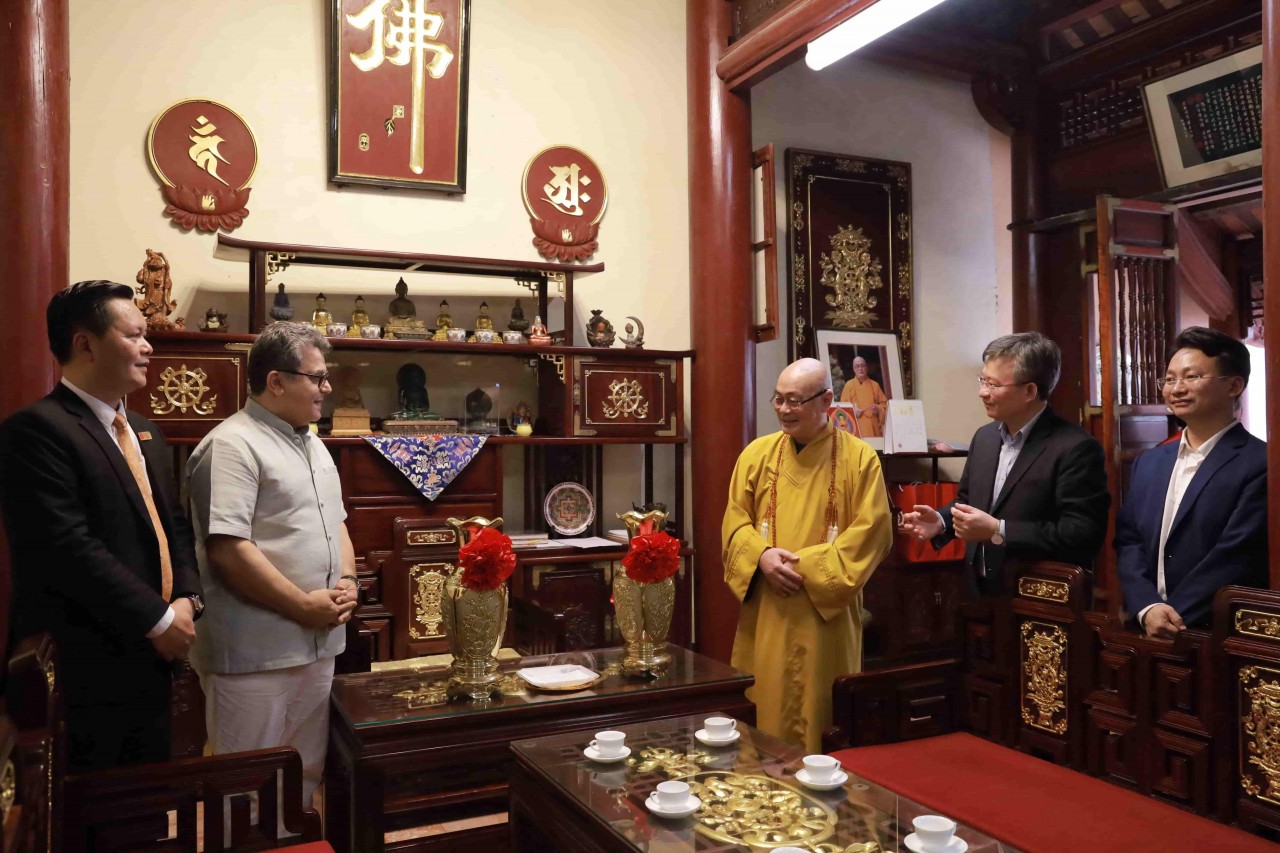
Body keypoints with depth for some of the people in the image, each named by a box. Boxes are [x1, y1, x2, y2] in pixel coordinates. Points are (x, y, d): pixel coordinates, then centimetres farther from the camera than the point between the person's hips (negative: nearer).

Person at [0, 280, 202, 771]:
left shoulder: (144, 432, 15)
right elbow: (68, 547, -23)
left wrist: (186, 599, -2)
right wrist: (158, 619, -17)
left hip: (150, 660, 8)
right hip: (84, 666, -8)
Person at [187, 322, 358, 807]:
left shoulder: (312, 445, 15)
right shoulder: (233, 445, -14)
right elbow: (227, 549, -22)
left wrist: (347, 581, 2)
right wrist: (303, 605, -17)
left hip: (318, 644, 8)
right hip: (254, 653, -8)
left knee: (306, 774, 18)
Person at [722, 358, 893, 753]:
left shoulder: (859, 457, -4)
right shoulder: (757, 453, 4)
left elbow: (872, 530, -8)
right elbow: (735, 520, 5)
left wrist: (808, 565, -16)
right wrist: (762, 555, -15)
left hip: (826, 614, -2)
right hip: (765, 612, 3)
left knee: (820, 714, 6)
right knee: (764, 708, 10)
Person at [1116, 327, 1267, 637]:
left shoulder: (1261, 464, -10)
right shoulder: (1149, 463, 9)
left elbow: (1234, 557, -16)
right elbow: (1128, 541, 4)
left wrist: (1173, 618, -15)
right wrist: (1147, 608, -11)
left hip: (1219, 636, -5)